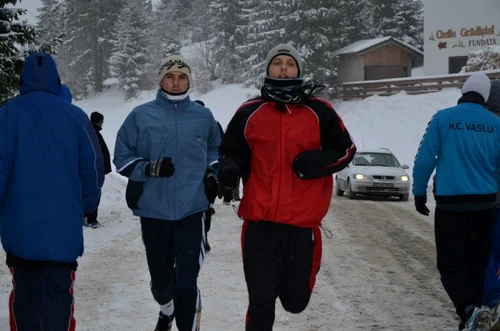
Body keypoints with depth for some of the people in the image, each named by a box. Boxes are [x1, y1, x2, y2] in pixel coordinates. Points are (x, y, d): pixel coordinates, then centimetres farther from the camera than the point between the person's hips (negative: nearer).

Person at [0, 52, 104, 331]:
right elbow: (93, 168, 1)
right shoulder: (75, 116, -3)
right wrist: (86, 207, 17)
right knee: (58, 295, 1)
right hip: (63, 225, -1)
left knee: (24, 294, 16)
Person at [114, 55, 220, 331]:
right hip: (154, 212, 0)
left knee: (187, 282, -11)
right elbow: (122, 159, 1)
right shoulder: (141, 116, 0)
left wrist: (212, 173, 6)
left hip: (191, 211, 0)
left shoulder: (203, 117, 6)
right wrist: (149, 168, -17)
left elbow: (215, 150, 25)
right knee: (160, 280, 16)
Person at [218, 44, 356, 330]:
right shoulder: (249, 112, 6)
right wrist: (230, 168, -8)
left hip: (303, 222, 0)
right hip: (259, 222, 0)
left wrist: (317, 162, -12)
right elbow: (232, 152, 15)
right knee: (260, 303, 0)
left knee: (295, 301, 9)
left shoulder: (319, 112, 3)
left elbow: (346, 150, 8)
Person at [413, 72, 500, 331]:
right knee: (477, 263, 14)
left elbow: (424, 159, -6)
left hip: (451, 203, -3)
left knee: (450, 263, 0)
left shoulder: (443, 118, -5)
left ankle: (468, 309, -23)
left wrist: (419, 193, 5)